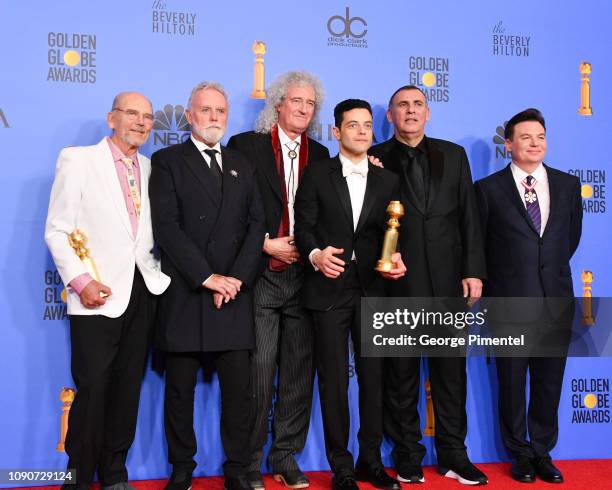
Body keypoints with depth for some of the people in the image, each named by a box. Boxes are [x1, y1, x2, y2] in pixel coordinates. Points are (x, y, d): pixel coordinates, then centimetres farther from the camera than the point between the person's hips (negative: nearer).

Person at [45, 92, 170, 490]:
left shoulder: (150, 168, 13)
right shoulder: (77, 160, 0)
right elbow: (57, 231, -5)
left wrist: (159, 271, 0)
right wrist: (80, 280, -15)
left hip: (143, 291, 5)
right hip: (98, 294, -4)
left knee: (128, 387, 10)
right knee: (93, 387, -4)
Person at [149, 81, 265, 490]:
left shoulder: (241, 165, 16)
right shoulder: (168, 161, 3)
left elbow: (256, 224, 7)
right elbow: (167, 227, -7)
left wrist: (236, 278, -7)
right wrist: (207, 278, -13)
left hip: (235, 294, 3)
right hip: (185, 295, -3)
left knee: (239, 389, 3)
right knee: (180, 390, 5)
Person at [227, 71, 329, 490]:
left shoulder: (319, 154, 14)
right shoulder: (246, 145, 2)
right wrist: (267, 245, -8)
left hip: (304, 276, 4)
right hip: (261, 276, -4)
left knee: (299, 369, 6)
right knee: (259, 368, -3)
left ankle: (286, 455, 19)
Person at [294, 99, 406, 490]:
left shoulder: (388, 181, 11)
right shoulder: (317, 175, 3)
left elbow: (390, 234, 8)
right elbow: (304, 227, -2)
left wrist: (395, 259, -11)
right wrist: (316, 253, -21)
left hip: (373, 288, 3)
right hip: (329, 288, -2)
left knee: (374, 376, 8)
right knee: (334, 380, 3)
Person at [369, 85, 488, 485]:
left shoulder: (453, 155, 10)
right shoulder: (376, 160, 4)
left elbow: (469, 216, 6)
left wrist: (474, 271, 0)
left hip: (447, 280, 2)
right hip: (398, 282, -2)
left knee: (451, 370, 8)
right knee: (402, 373, 7)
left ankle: (454, 455, 20)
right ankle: (408, 455, 19)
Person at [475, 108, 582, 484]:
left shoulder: (568, 184, 7)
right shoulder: (488, 188, -2)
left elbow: (572, 236, 17)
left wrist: (552, 268, 14)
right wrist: (493, 286, 7)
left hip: (555, 299, 3)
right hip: (510, 301, -2)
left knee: (549, 381, 10)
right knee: (512, 382, 8)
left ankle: (543, 452, 26)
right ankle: (521, 454, 24)